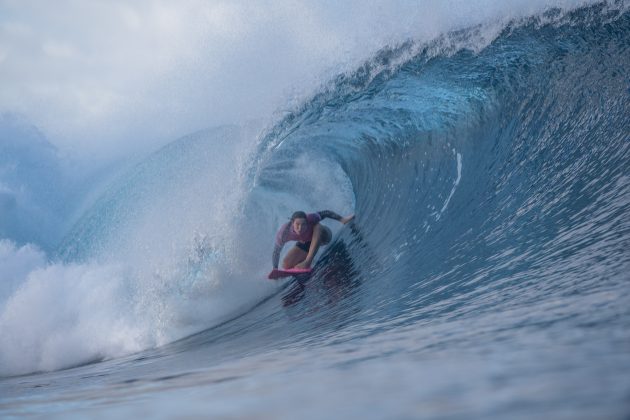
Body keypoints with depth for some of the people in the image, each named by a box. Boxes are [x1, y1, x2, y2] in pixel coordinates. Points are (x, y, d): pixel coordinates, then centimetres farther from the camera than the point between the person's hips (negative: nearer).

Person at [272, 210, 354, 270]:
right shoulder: (283, 233, -32)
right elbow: (277, 251, -18)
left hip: (322, 237, -2)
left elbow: (326, 213, -22)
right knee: (286, 265, -13)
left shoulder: (310, 219, -37)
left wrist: (342, 219, -31)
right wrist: (275, 269, -14)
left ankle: (308, 261, -41)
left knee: (318, 227, -39)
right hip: (305, 244, 2)